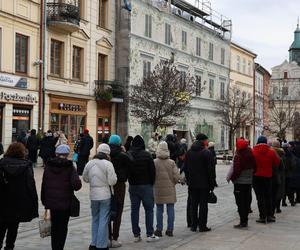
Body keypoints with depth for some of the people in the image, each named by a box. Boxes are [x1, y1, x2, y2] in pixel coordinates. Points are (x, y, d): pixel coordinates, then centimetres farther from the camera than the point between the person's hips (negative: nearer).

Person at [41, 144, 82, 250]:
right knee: (62, 227, 8)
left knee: (54, 226, 17)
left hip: (51, 201, 3)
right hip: (65, 202, -3)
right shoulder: (70, 167, -11)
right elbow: (77, 184, -22)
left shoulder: (48, 166, 1)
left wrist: (44, 200, 12)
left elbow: (44, 185, 5)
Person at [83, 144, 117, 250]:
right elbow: (112, 181, -15)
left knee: (95, 219, 18)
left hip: (93, 195, 4)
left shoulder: (89, 164, 1)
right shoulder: (108, 164, -13)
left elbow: (85, 178, 12)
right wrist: (114, 176, 4)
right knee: (104, 220, 3)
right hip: (105, 195, -4)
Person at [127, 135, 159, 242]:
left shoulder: (128, 155, 0)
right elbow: (152, 171, -7)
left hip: (133, 186, 4)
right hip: (146, 185, -3)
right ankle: (150, 234, 2)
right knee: (149, 210, 4)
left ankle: (136, 235, 11)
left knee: (134, 210, 9)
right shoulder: (147, 155, -10)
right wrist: (151, 183, 6)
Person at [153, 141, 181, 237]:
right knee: (170, 209, 8)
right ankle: (170, 230, 10)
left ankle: (159, 230, 10)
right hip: (170, 190, 0)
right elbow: (177, 177, -7)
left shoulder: (154, 162, -8)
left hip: (158, 190, 0)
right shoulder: (171, 162, -6)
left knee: (159, 210, 8)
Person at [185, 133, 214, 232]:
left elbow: (186, 168, 10)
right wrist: (212, 184, -6)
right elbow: (210, 170, -12)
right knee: (203, 204, 1)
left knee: (194, 204, 11)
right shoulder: (206, 153, -11)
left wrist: (189, 180, 15)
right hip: (204, 183, -5)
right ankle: (202, 226, 3)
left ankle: (194, 225, 14)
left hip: (192, 183, 5)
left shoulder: (189, 152, 7)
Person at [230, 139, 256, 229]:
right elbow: (254, 167, 11)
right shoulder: (251, 156, 5)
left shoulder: (238, 157, -18)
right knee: (247, 202, 14)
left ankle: (243, 222, -3)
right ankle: (245, 220, 21)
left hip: (239, 182, -7)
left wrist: (232, 178, -8)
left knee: (240, 202, -2)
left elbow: (236, 170, -22)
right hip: (249, 182, 7)